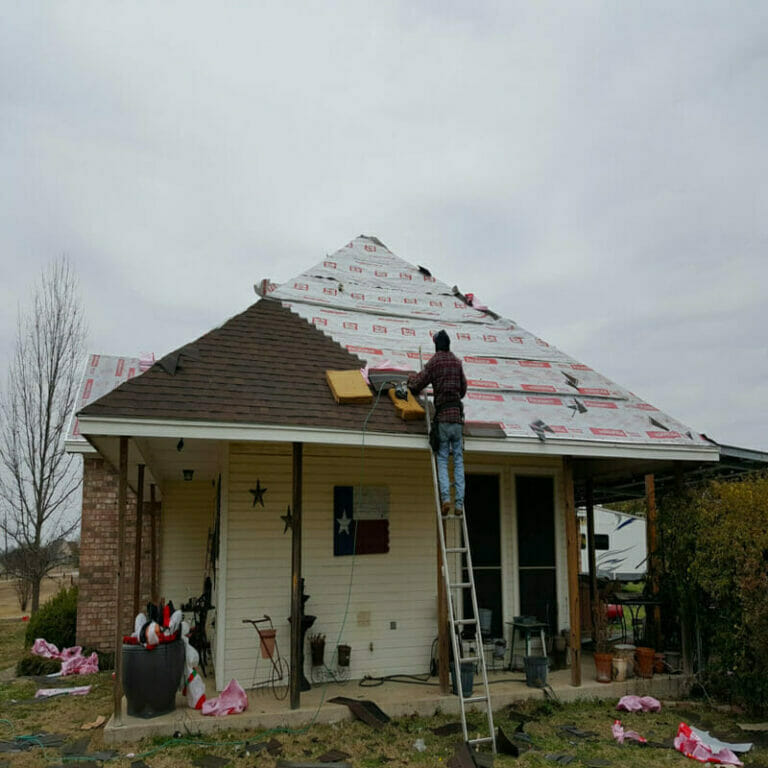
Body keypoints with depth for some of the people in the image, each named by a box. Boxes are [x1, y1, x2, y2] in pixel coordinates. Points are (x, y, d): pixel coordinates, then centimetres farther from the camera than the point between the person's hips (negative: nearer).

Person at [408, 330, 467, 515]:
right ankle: (459, 503, 0)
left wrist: (411, 378, 23)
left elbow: (417, 385, 2)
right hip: (457, 414, 3)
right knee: (458, 460, 4)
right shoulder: (457, 362, 11)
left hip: (442, 416, -3)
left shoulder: (434, 363, -1)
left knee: (442, 459, 1)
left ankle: (445, 497, -15)